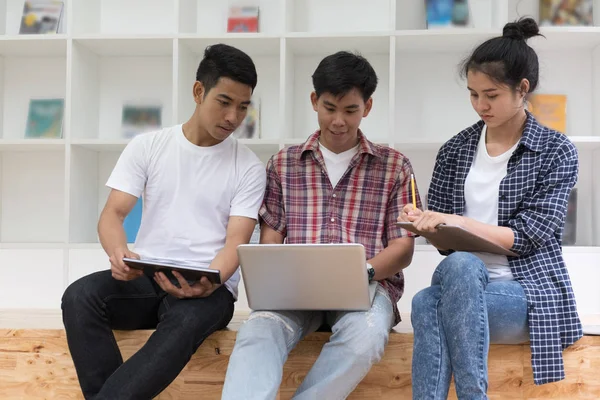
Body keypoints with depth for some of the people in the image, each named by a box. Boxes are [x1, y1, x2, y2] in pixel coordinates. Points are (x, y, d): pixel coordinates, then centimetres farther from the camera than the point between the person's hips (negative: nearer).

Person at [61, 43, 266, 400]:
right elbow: (112, 214, 1)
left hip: (209, 286, -2)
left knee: (187, 321, -38)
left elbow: (236, 242, -5)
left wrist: (206, 282, -27)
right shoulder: (147, 147, 8)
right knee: (79, 296, -29)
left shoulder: (249, 167, 3)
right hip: (145, 277, 2)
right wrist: (118, 253, -23)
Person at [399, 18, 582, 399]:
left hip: (530, 290, -3)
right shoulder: (456, 150, 10)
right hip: (463, 282, 3)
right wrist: (425, 224, -12)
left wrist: (458, 223, -20)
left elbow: (527, 237, -9)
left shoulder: (557, 150, 1)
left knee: (427, 304, -34)